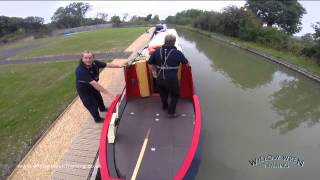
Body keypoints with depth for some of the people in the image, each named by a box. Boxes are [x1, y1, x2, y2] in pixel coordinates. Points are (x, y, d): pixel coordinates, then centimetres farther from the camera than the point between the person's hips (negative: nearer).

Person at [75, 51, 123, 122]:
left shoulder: (94, 63, -23)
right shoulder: (80, 70, -40)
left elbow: (107, 65, -8)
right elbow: (94, 83, -45)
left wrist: (119, 66, -7)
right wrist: (107, 93, -47)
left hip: (92, 85, 6)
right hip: (83, 88, -6)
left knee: (98, 97, 27)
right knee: (91, 104, 9)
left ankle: (102, 109, 59)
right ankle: (97, 119, 35)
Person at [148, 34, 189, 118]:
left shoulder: (157, 51, 1)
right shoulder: (177, 53, -10)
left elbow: (150, 64, 5)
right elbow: (186, 63, 4)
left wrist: (154, 72, 18)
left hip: (159, 79, 5)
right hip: (172, 79, -4)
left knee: (163, 93, 28)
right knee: (175, 95, 17)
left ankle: (165, 106, 51)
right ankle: (171, 113, 23)